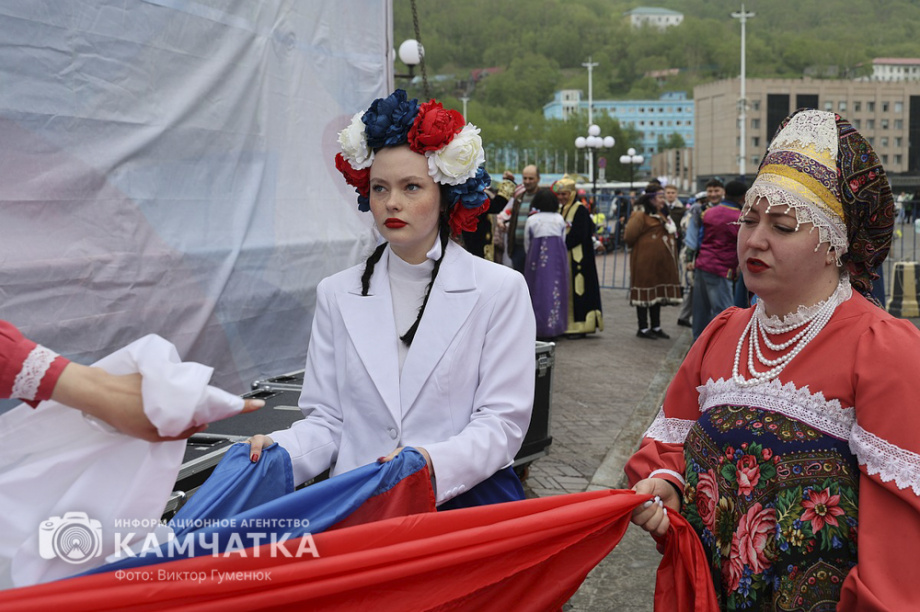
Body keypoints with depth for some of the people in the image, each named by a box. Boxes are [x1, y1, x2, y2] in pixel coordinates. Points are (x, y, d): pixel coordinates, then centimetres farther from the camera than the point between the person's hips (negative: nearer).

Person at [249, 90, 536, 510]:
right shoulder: (337, 294, 14)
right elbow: (327, 419, 12)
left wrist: (436, 463, -20)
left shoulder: (501, 290, 5)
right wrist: (280, 450, -10)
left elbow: (502, 420, -1)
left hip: (465, 497, -2)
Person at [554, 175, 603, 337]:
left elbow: (579, 234, -16)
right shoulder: (559, 210, 17)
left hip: (577, 257, -8)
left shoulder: (580, 210, -7)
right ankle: (566, 325, 10)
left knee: (577, 289, -8)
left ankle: (580, 326, -4)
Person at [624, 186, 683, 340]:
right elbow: (630, 236, -16)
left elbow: (671, 234, 25)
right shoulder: (640, 216, -14)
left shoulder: (662, 215, 16)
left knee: (658, 293, 13)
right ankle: (643, 329, 5)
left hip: (661, 262, 9)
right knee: (645, 294, -3)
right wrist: (641, 248, -4)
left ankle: (656, 327, 21)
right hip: (645, 261, -9)